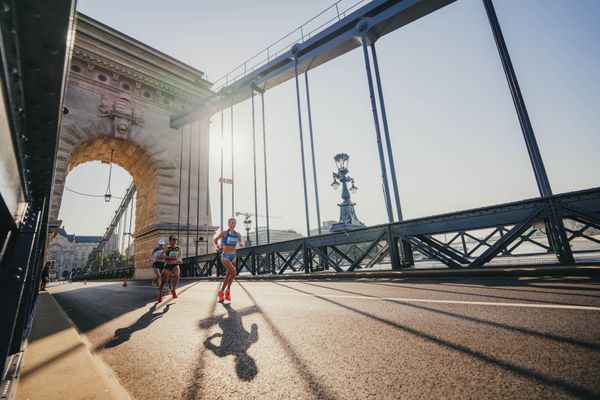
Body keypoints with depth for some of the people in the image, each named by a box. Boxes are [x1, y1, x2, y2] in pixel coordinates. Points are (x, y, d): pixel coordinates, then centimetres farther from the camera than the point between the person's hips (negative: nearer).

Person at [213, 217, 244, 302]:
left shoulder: (238, 234, 3)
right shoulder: (224, 233, -8)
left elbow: (240, 242, 19)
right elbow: (215, 240, 7)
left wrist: (241, 244, -1)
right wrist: (218, 247, 0)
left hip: (233, 256, 5)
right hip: (225, 256, -5)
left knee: (229, 274, 8)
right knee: (233, 272, -22)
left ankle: (221, 292, 27)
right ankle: (228, 291, -1)